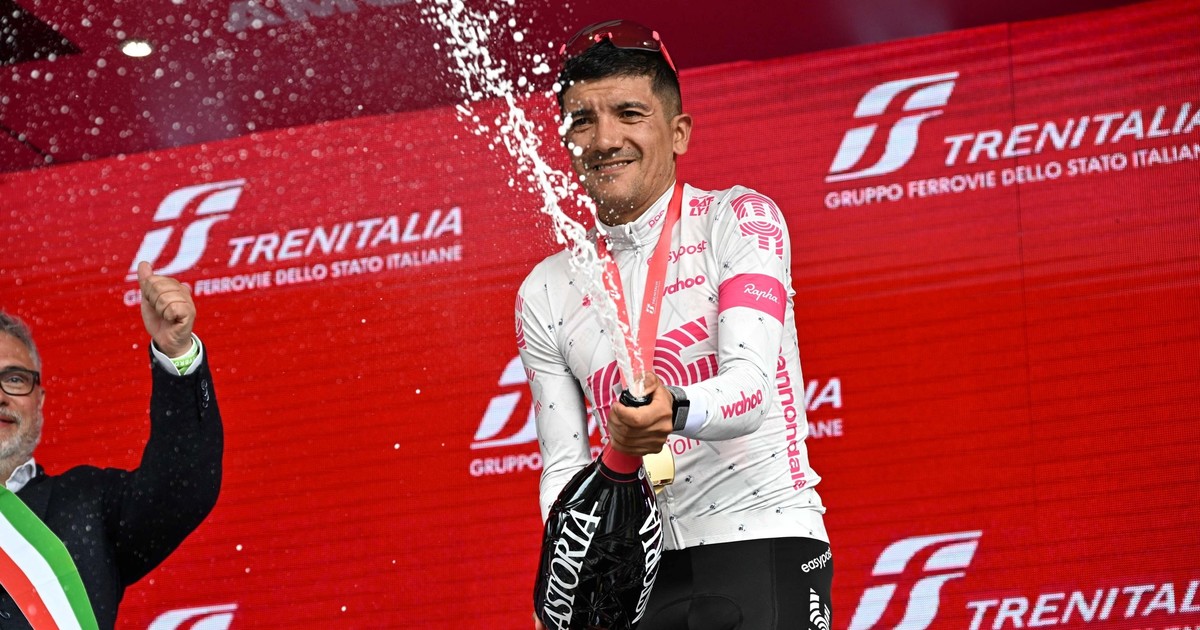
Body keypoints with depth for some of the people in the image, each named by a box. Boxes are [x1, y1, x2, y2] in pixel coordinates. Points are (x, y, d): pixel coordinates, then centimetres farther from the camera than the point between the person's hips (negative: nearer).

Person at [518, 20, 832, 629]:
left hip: (763, 545, -4)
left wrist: (676, 411, -38)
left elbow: (750, 388, -16)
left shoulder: (738, 220, -3)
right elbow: (563, 468, 8)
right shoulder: (545, 294, 8)